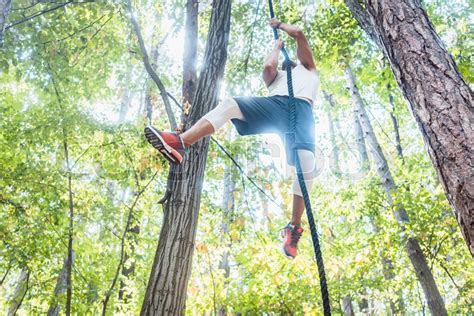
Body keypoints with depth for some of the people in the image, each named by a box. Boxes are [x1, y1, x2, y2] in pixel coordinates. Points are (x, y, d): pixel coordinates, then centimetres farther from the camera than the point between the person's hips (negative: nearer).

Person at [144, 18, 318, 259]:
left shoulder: (307, 67, 38)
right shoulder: (275, 77, 42)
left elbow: (299, 34, 26)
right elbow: (268, 65, 17)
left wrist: (279, 25, 42)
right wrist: (277, 46, 37)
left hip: (300, 108, -2)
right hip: (274, 104, 3)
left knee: (306, 166, -27)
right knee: (229, 104, -24)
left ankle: (294, 227, -22)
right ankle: (178, 143, -40)